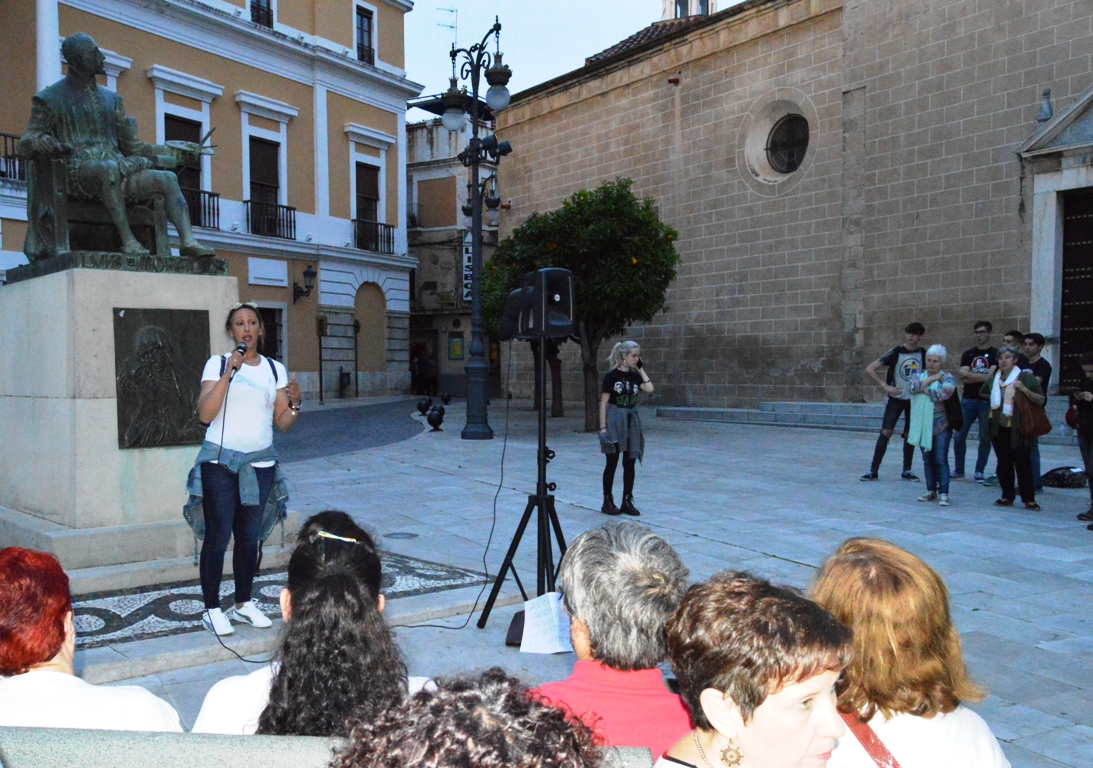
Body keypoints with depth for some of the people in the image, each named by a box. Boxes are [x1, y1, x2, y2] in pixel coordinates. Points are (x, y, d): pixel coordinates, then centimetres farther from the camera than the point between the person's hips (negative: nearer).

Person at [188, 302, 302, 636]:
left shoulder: (275, 369, 9)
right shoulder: (218, 364, -1)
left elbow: (283, 423, 8)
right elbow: (205, 414, -13)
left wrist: (295, 403, -12)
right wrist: (229, 373, -19)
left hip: (260, 464, 4)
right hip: (220, 461, -3)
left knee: (249, 537, 11)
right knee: (218, 536, -3)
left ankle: (244, 604, 24)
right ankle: (212, 609, 9)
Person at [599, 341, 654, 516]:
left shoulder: (635, 376, 8)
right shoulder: (612, 376, -7)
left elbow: (650, 388, -9)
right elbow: (603, 403, -9)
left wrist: (641, 369, -3)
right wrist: (603, 427, -14)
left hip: (632, 422, 5)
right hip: (615, 421, -5)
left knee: (629, 463, 7)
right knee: (612, 463, 1)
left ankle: (627, 501, 15)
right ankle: (607, 501, 11)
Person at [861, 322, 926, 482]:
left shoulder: (923, 354, -1)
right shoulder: (895, 352, -11)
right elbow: (869, 369, -13)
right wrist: (885, 386, -19)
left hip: (914, 399, 3)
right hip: (896, 398, -3)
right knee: (886, 432, -10)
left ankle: (907, 470, 18)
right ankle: (873, 470, -6)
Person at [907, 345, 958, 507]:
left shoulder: (947, 378, -2)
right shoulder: (920, 376, 11)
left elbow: (945, 393, -22)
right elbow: (911, 387, -10)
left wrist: (924, 389, -9)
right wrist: (929, 379, -13)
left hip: (940, 427, -4)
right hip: (923, 426, 4)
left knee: (941, 460, -8)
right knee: (927, 460, 11)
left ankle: (943, 493, -5)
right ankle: (931, 490, 22)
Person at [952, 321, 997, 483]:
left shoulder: (995, 355, 1)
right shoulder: (968, 355, 12)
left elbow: (991, 377, -11)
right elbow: (963, 377, 0)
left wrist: (970, 376, -6)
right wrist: (982, 377, -8)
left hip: (987, 401, -3)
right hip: (968, 401, 3)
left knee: (985, 438, 0)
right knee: (958, 436, 1)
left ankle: (979, 472, 10)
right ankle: (959, 470, 12)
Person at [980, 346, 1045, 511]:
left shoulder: (1025, 377, -6)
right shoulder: (994, 379, 9)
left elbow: (1041, 400, -8)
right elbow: (982, 393, 30)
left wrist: (1024, 390, -21)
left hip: (1018, 428, -5)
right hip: (999, 427, 5)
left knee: (1022, 463, -5)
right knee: (1004, 463, 10)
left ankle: (1029, 499, 2)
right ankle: (1007, 497, 18)